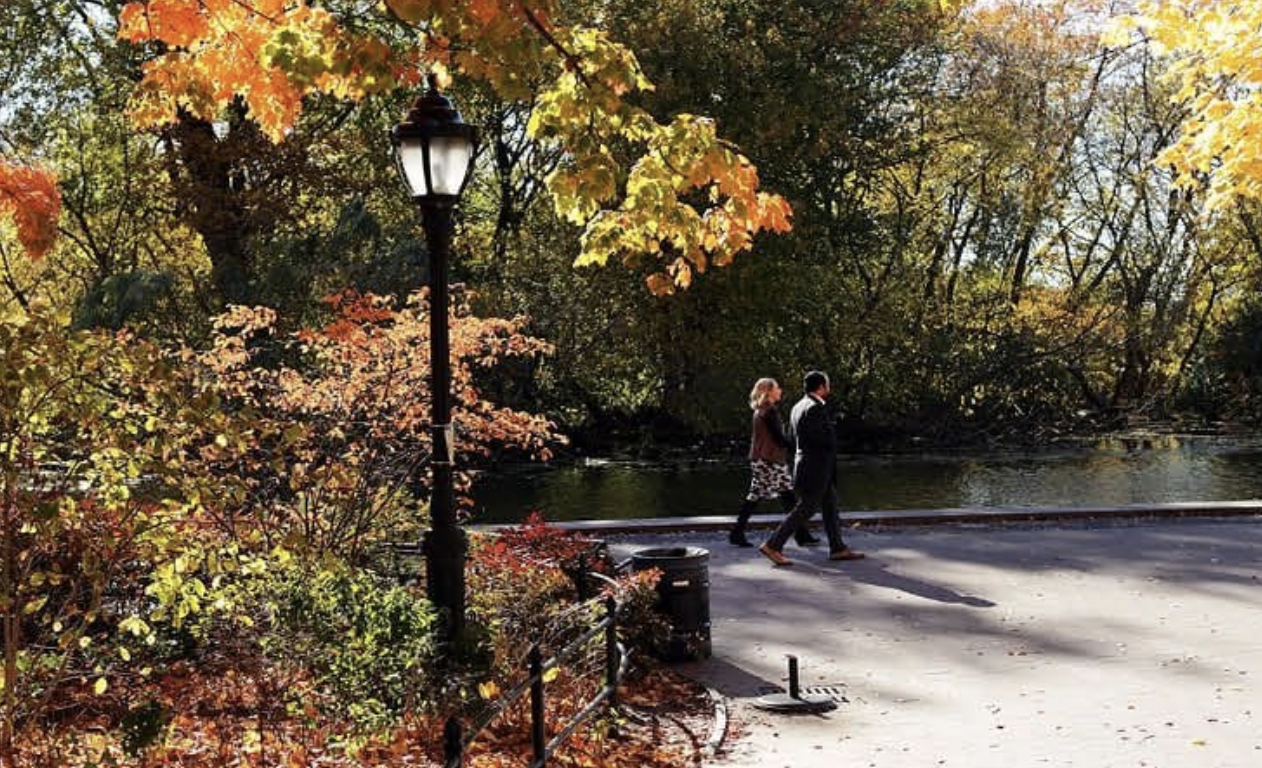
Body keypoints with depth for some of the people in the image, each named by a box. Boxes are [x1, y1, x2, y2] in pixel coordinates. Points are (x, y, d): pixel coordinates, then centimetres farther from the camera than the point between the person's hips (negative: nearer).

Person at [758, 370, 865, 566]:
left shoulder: (799, 406, 11)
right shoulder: (816, 408, -19)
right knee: (805, 509, -4)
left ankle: (838, 548, 19)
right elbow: (829, 440, -21)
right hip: (815, 469, -10)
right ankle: (773, 545, -2)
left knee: (830, 506, 14)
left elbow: (794, 437, 16)